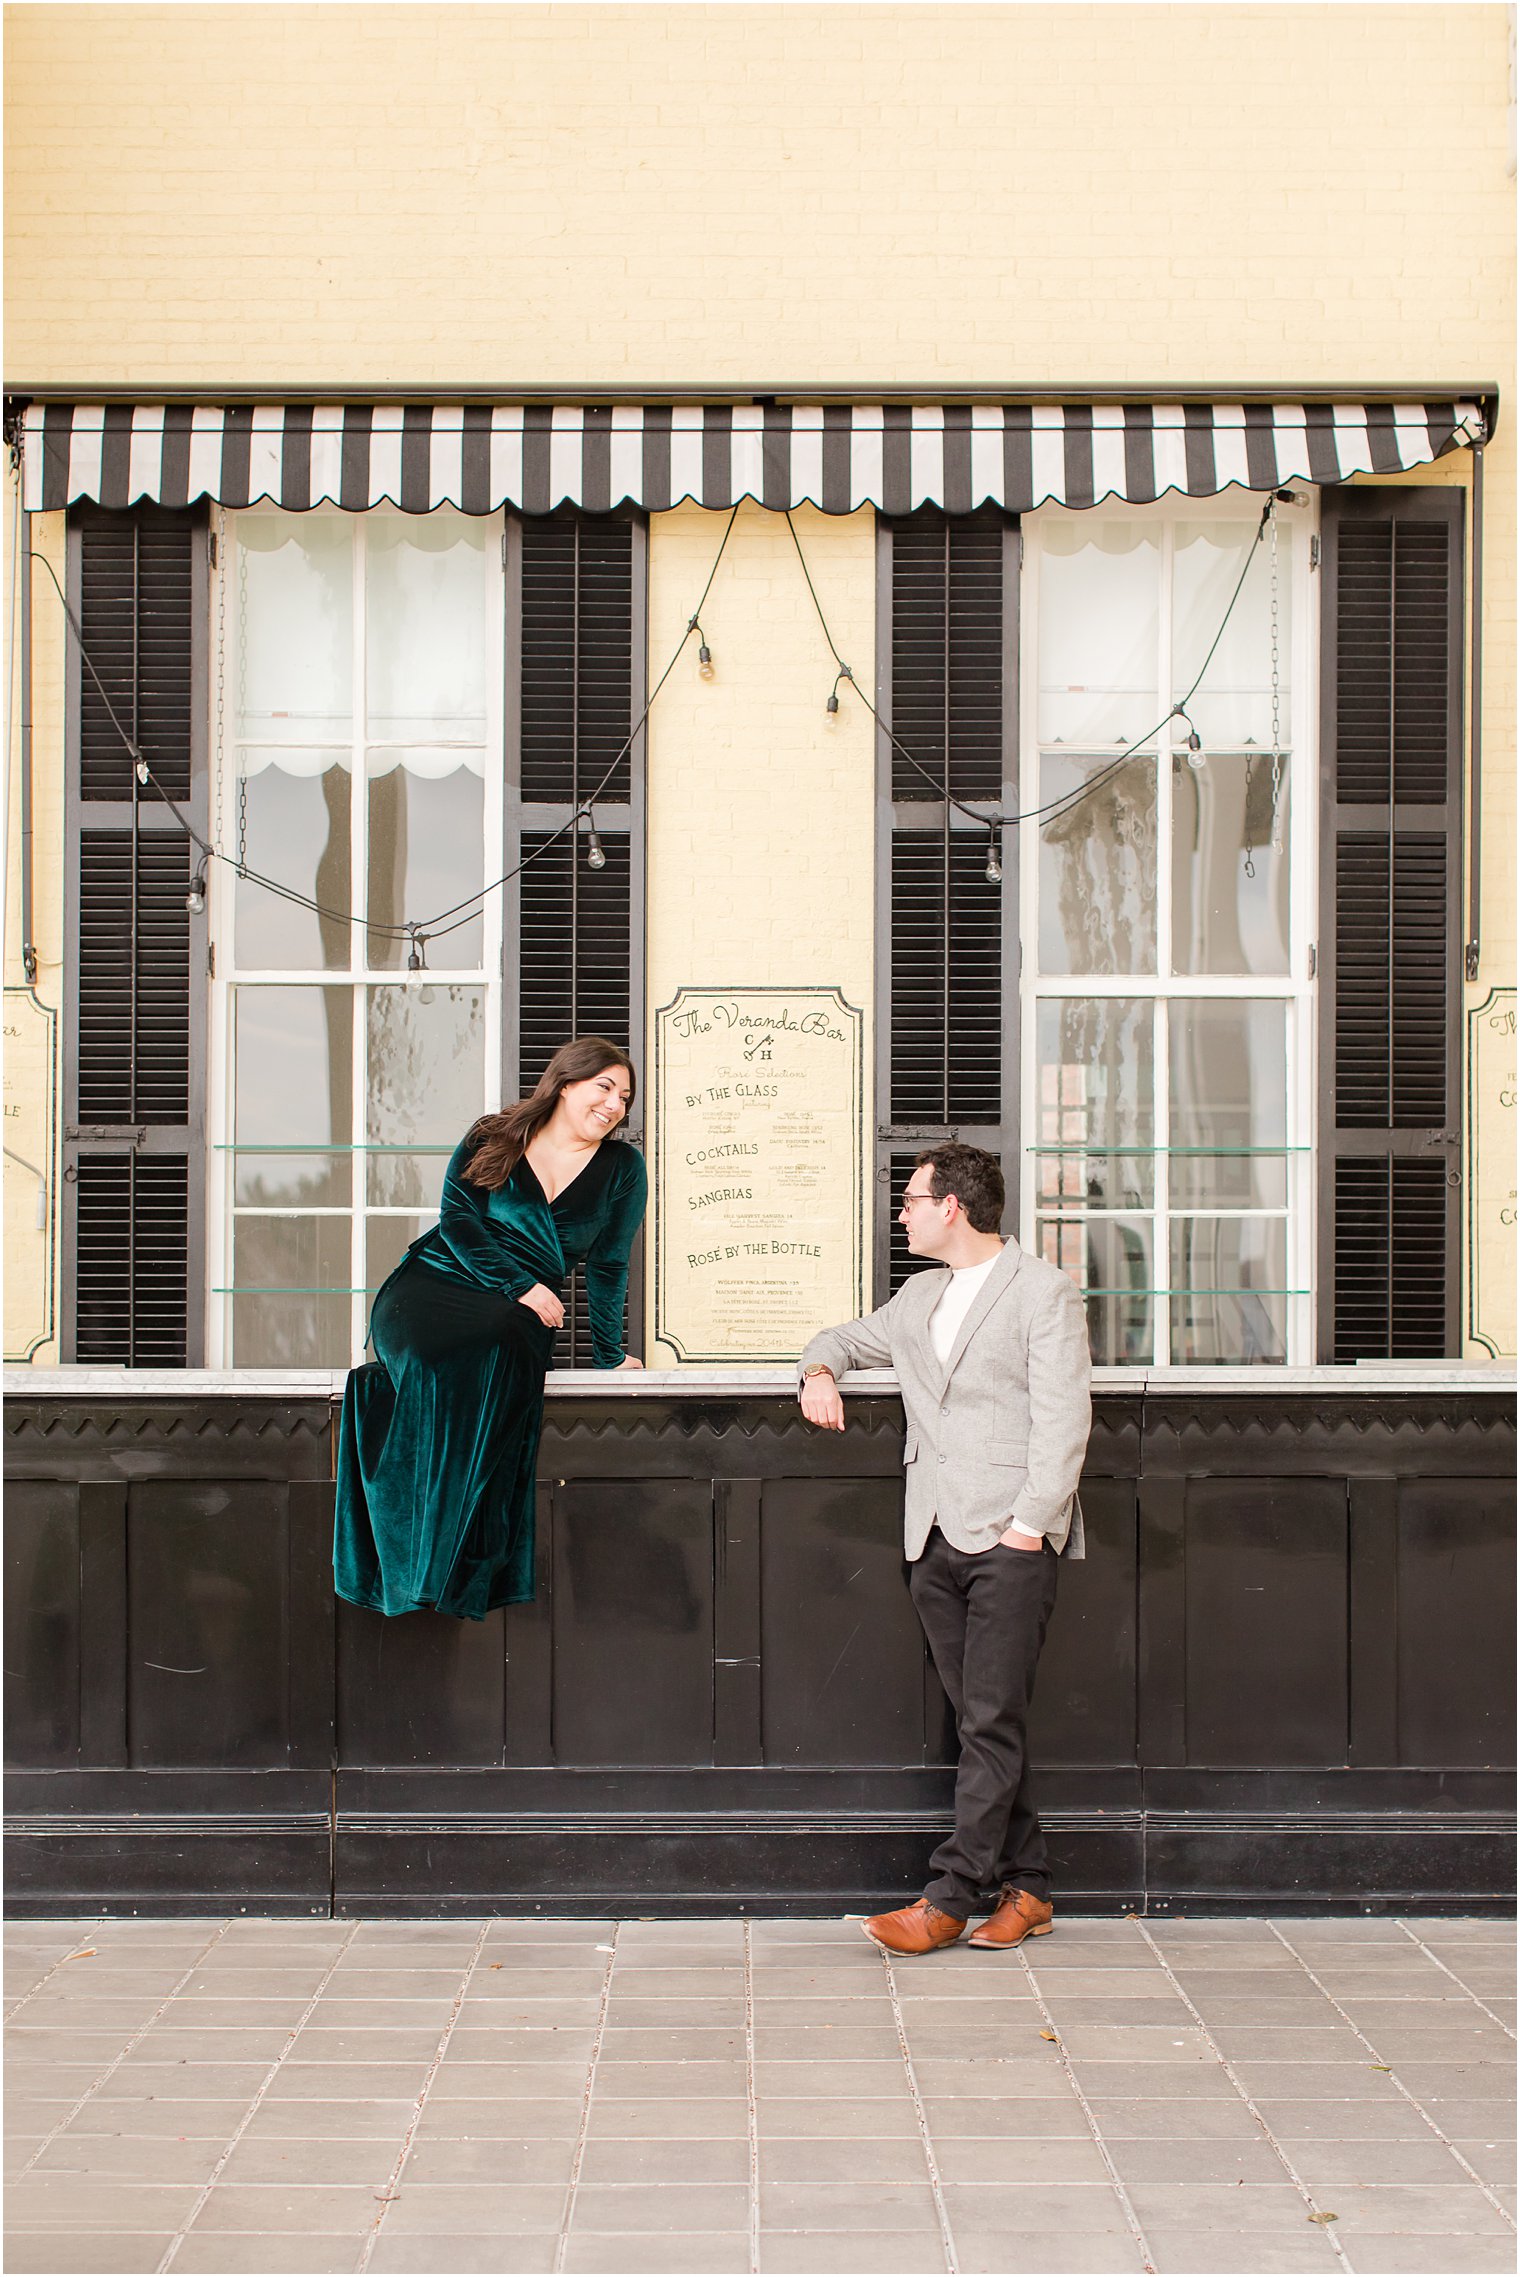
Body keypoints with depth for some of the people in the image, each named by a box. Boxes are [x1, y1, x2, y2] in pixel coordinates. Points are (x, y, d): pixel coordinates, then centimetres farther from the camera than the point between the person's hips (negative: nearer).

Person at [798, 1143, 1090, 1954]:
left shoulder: (1044, 1291, -1)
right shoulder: (918, 1298, 20)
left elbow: (1063, 1419, -7)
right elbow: (850, 1339, 35)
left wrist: (1029, 1523, -14)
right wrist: (820, 1371, 11)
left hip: (1011, 1538, -7)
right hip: (935, 1541, 7)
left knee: (990, 1722, -7)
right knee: (982, 1723, 6)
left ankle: (949, 1898, -7)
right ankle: (1025, 1889, 13)